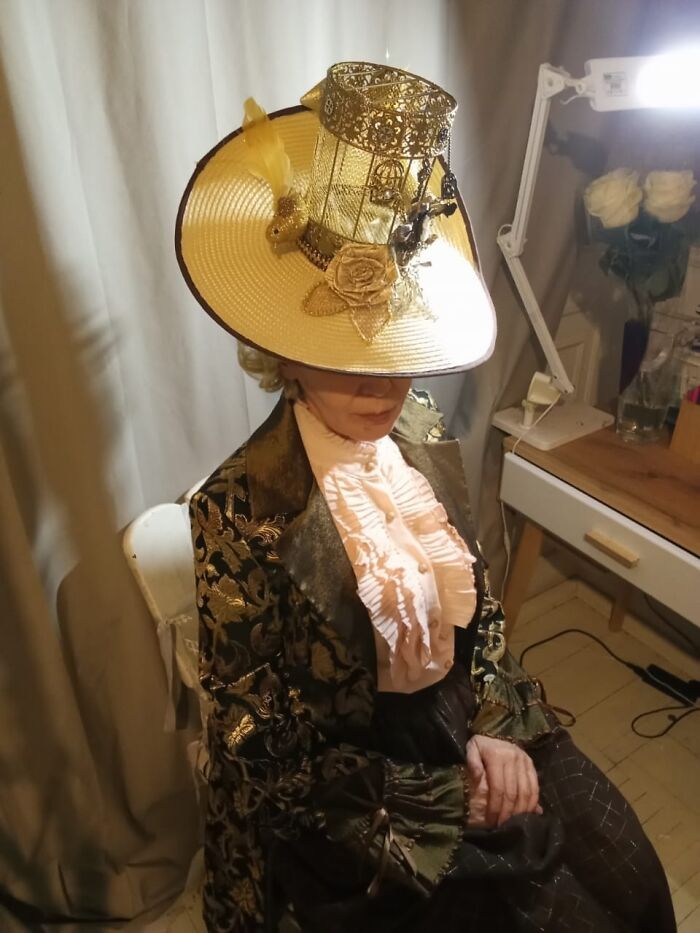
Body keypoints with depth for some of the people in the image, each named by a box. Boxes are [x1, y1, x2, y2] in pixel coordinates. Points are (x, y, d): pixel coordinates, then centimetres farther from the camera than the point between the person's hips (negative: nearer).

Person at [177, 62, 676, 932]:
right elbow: (253, 735, -17)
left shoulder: (421, 429, -9)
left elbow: (475, 595, 4)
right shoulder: (241, 509, -26)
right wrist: (445, 792, -14)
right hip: (341, 782, -4)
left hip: (468, 724, 5)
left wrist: (494, 727, -8)